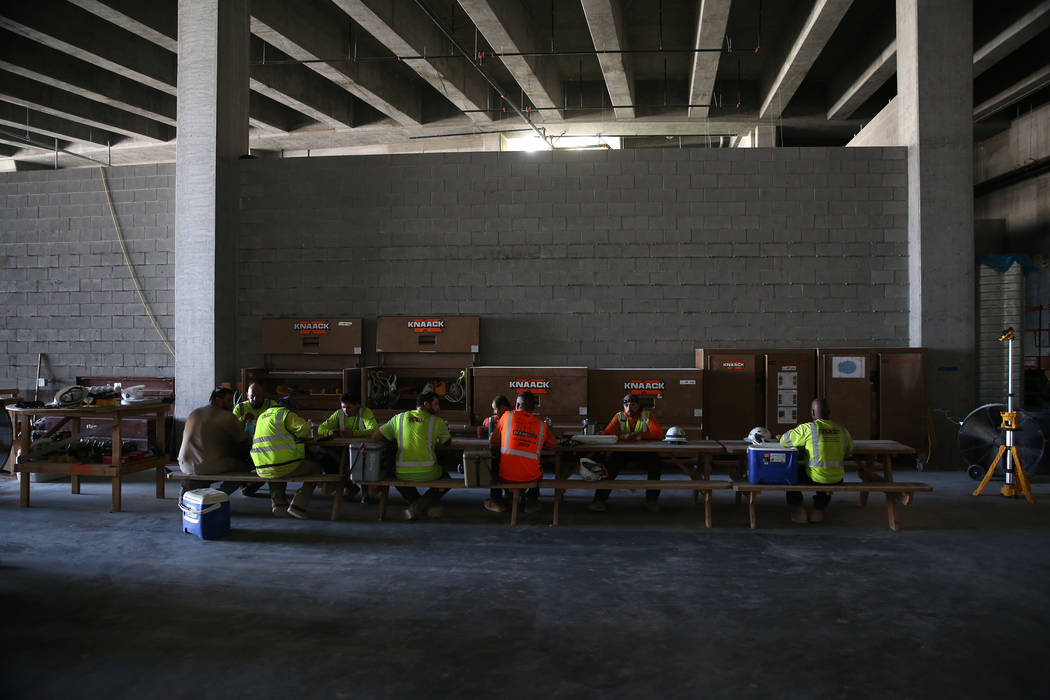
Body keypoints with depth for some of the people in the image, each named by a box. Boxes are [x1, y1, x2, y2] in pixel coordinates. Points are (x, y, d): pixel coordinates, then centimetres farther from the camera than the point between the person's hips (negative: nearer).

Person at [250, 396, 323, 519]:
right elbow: (304, 429, -11)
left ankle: (278, 503, 23)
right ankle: (298, 505, 1)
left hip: (262, 470, 7)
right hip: (283, 466, -7)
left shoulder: (262, 416, 21)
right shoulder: (286, 414, -3)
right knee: (315, 468, 10)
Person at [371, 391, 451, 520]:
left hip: (403, 474, 3)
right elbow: (447, 440, 21)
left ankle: (416, 503, 14)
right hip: (428, 473, -2)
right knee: (445, 476, 29)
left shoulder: (399, 418, 10)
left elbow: (374, 437, 12)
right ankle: (424, 503, 4)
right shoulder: (437, 421, 4)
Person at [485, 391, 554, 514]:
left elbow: (493, 443, 6)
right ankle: (531, 501, 33)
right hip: (531, 476, 2)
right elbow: (552, 445, 18)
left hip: (506, 475, -1)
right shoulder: (542, 425, 3)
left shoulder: (507, 416, -1)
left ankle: (497, 501, 32)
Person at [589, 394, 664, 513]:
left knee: (655, 461, -30)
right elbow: (605, 434, -6)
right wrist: (624, 436, -23)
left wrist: (640, 436, -24)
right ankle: (600, 500, -21)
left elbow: (659, 434, -9)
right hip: (623, 452, 1)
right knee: (610, 466, -27)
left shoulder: (647, 415, 3)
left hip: (643, 452, 0)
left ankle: (651, 499, -15)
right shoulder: (619, 417, 6)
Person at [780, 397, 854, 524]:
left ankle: (798, 510, 25)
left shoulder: (807, 428, -11)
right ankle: (819, 510, 41)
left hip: (815, 478, -4)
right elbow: (849, 451, 16)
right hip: (837, 480, 4)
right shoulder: (842, 430, 2)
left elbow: (784, 441, -2)